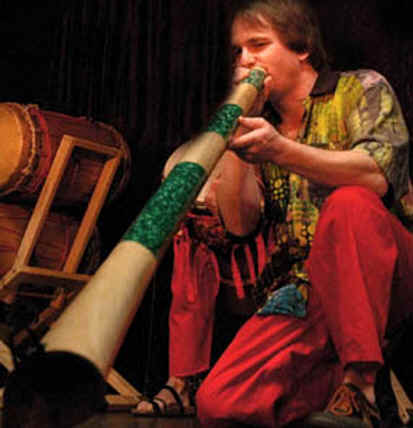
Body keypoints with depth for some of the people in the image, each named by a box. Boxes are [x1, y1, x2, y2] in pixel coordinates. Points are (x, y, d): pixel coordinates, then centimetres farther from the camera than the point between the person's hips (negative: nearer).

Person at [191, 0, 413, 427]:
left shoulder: (361, 89, 5)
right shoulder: (262, 124, 17)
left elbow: (377, 174, -16)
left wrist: (284, 151, -28)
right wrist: (236, 127, 1)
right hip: (302, 294, 3)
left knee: (349, 203, -37)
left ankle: (359, 383, -30)